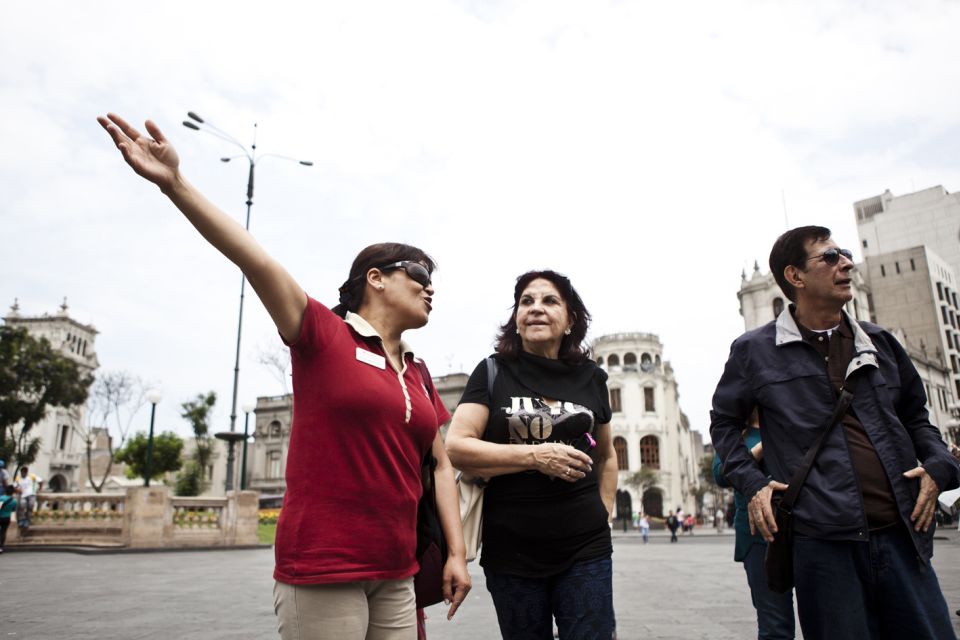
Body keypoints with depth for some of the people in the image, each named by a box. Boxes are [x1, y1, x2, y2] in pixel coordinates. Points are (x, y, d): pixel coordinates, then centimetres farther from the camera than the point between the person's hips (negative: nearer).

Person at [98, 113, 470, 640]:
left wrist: (457, 552, 6)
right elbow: (255, 260, -17)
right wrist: (175, 183, -25)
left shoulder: (419, 374, 12)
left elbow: (441, 464, 12)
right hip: (321, 572, -6)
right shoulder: (324, 335, -5)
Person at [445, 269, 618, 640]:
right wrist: (534, 456, -18)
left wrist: (605, 512, 10)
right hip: (511, 553, -1)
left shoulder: (589, 377, 7)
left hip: (585, 550, 2)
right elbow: (455, 447, -12)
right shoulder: (492, 372, -2)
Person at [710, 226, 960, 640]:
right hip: (822, 543, -4)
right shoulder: (754, 351, 1)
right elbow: (724, 423, 9)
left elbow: (914, 414, 24)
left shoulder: (879, 342, 13)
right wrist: (752, 483, -4)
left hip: (900, 536, 4)